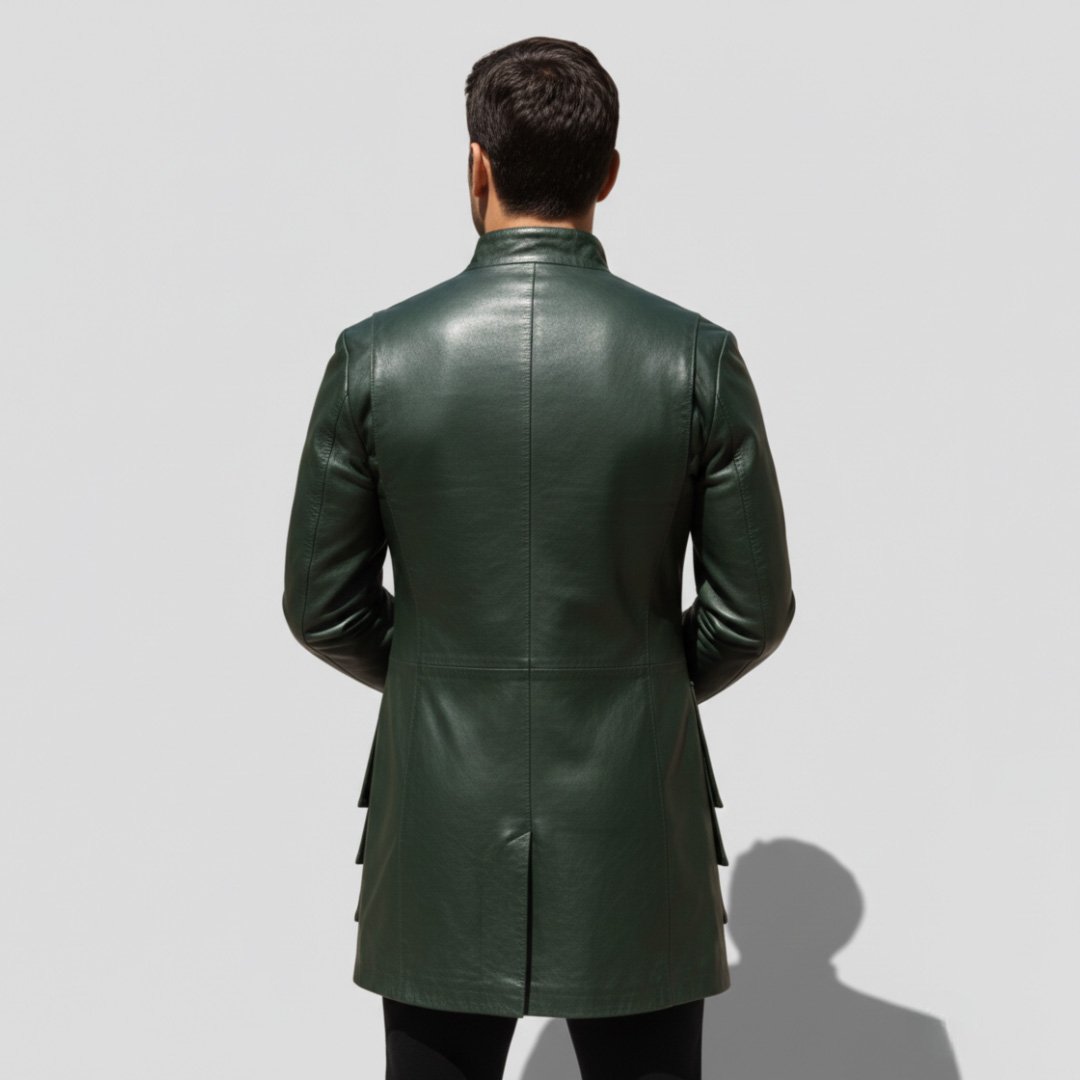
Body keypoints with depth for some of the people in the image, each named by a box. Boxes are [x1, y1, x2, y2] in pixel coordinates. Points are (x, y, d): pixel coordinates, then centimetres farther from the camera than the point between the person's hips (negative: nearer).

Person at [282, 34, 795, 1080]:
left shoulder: (374, 356, -8)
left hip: (441, 827, 0)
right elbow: (753, 608, -3)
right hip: (634, 824, 0)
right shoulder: (697, 356, -9)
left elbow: (322, 605, -1)